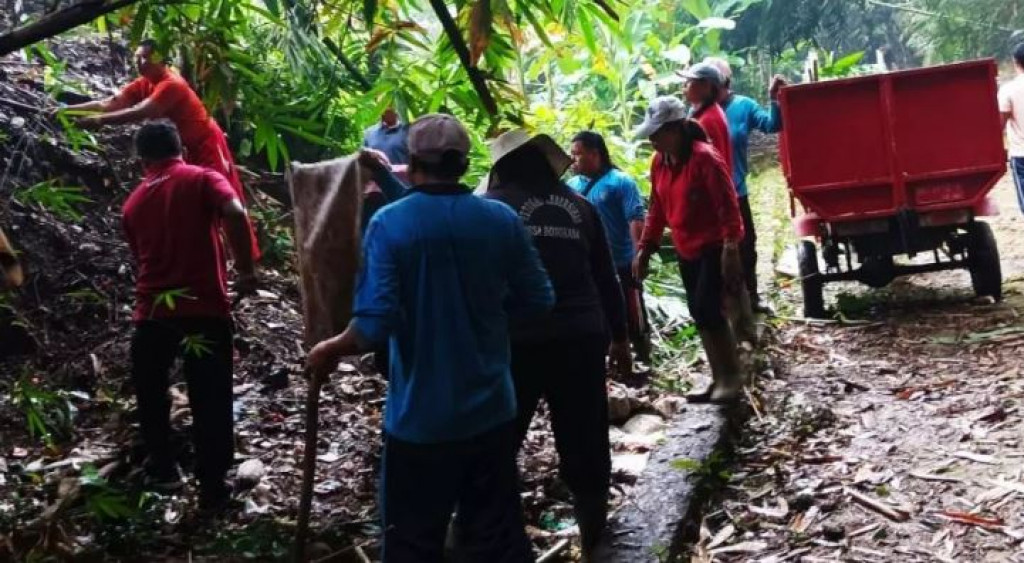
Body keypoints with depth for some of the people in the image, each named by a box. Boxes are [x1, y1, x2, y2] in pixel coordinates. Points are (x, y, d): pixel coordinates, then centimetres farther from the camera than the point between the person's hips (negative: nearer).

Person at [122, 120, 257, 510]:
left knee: (150, 394, 25)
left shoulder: (134, 202, 16)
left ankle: (161, 467, 36)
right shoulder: (202, 179, 2)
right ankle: (212, 486, 10)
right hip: (204, 307, -3)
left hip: (151, 312, 4)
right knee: (211, 402, 5)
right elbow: (235, 214, -19)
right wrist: (246, 269, -11)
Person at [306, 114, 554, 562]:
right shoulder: (502, 219, -5)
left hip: (420, 418, -3)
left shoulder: (390, 223, -14)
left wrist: (331, 350, -2)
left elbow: (375, 324, -21)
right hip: (491, 410, 3)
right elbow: (539, 301, 2)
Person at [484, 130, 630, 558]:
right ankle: (594, 538, 23)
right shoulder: (579, 206, 11)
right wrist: (619, 336, 23)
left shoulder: (491, 205, 0)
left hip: (516, 342, -3)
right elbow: (606, 279, 15)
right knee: (585, 445, 13)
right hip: (581, 337, 4)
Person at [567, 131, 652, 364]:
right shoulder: (572, 185, 7)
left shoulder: (620, 182, -9)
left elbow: (636, 220, -15)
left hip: (622, 266, -5)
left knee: (633, 319, 5)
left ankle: (643, 362, 21)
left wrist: (639, 256, -23)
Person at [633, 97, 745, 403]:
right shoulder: (660, 161, 5)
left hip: (714, 249, -8)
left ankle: (732, 379, 2)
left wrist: (731, 250, -25)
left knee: (708, 311, -12)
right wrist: (645, 248, 10)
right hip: (686, 251, 8)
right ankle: (720, 379, 20)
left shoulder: (705, 158, -18)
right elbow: (657, 208, 12)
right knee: (699, 313, 10)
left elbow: (728, 206, -19)